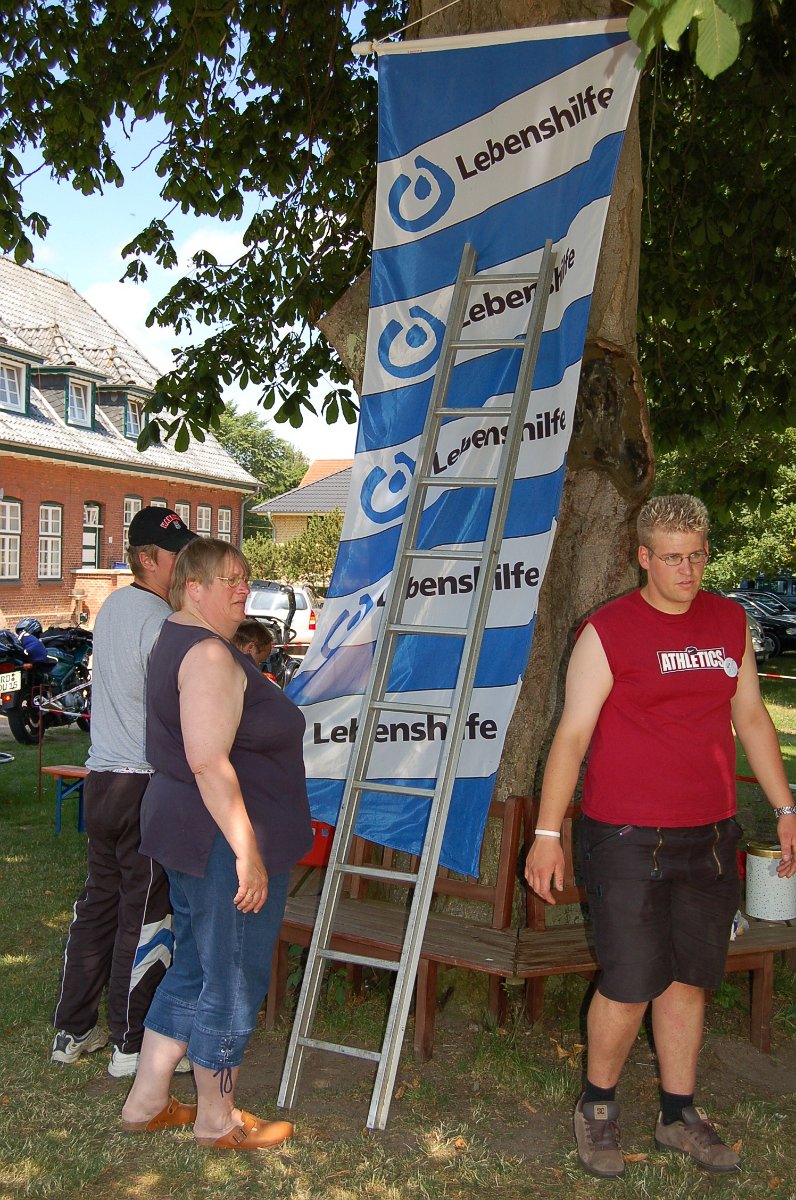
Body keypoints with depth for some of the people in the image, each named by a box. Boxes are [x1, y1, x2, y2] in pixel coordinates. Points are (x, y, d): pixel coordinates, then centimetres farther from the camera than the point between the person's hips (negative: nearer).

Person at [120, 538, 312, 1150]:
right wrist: (247, 851, -25)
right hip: (224, 842, -11)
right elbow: (209, 762, -27)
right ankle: (218, 1119, 23)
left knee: (194, 969, 21)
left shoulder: (177, 641, 15)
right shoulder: (209, 654, -20)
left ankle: (146, 1103, 32)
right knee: (234, 981, 5)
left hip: (190, 839, 11)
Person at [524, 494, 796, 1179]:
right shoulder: (608, 632, -8)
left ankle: (680, 1115, 32)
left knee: (689, 979, 15)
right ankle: (598, 1107, 25)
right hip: (627, 840, -5)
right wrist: (547, 832, -11)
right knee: (631, 985, 0)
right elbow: (572, 736, -8)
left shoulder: (730, 623, 8)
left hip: (710, 837, 5)